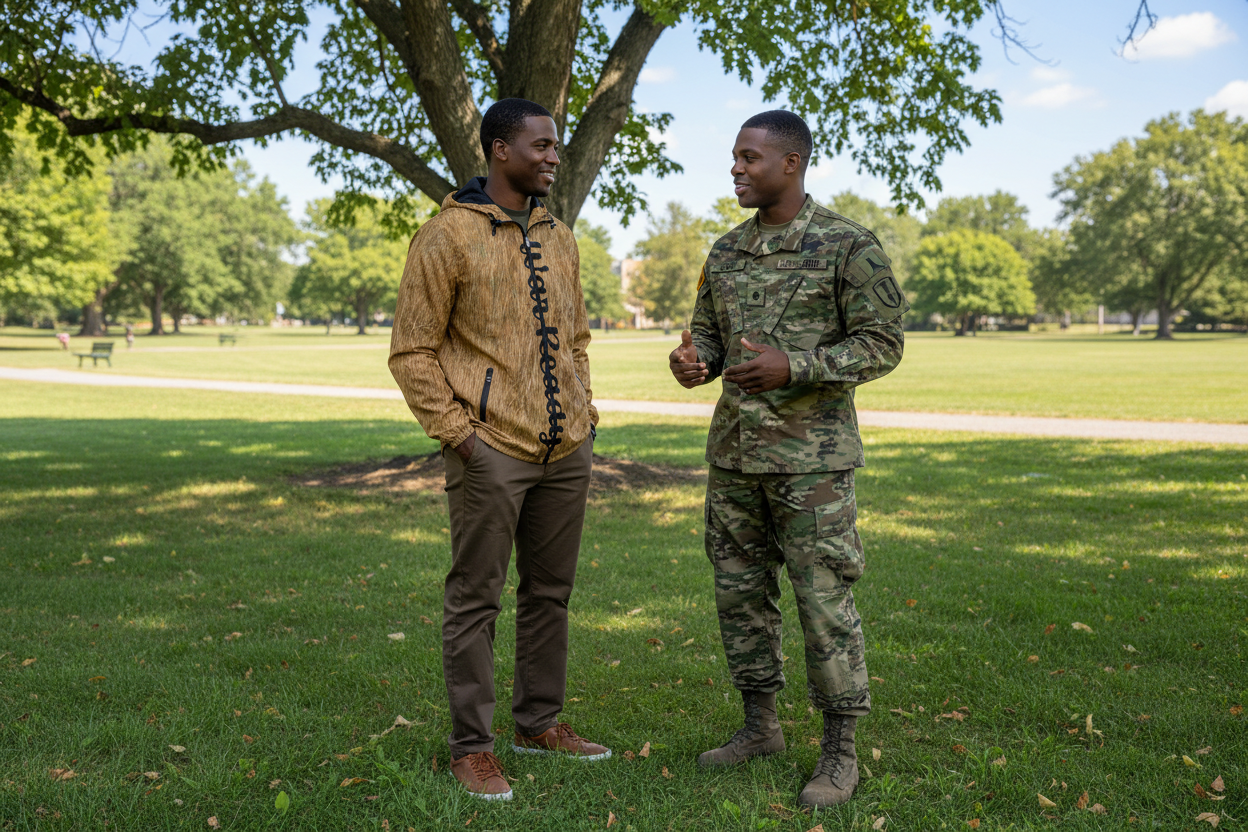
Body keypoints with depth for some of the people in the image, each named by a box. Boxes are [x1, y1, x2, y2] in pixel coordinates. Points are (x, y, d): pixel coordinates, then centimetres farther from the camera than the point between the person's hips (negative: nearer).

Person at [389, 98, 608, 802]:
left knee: (551, 591, 14)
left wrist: (585, 415, 12)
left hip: (566, 451, 7)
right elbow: (412, 352, -7)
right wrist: (458, 431, -12)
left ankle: (541, 723, 28)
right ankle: (472, 746, 12)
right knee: (476, 599, 1)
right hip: (491, 452, -6)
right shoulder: (447, 236, -7)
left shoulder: (559, 237, 14)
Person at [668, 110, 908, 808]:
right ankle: (761, 725, 27)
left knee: (825, 599, -2)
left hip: (812, 454, -6)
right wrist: (691, 361, -7)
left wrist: (793, 368, -22)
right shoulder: (727, 252, 12)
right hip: (734, 452, 6)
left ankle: (841, 753, 10)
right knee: (740, 591, 11)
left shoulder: (848, 245, -7)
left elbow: (881, 343, -9)